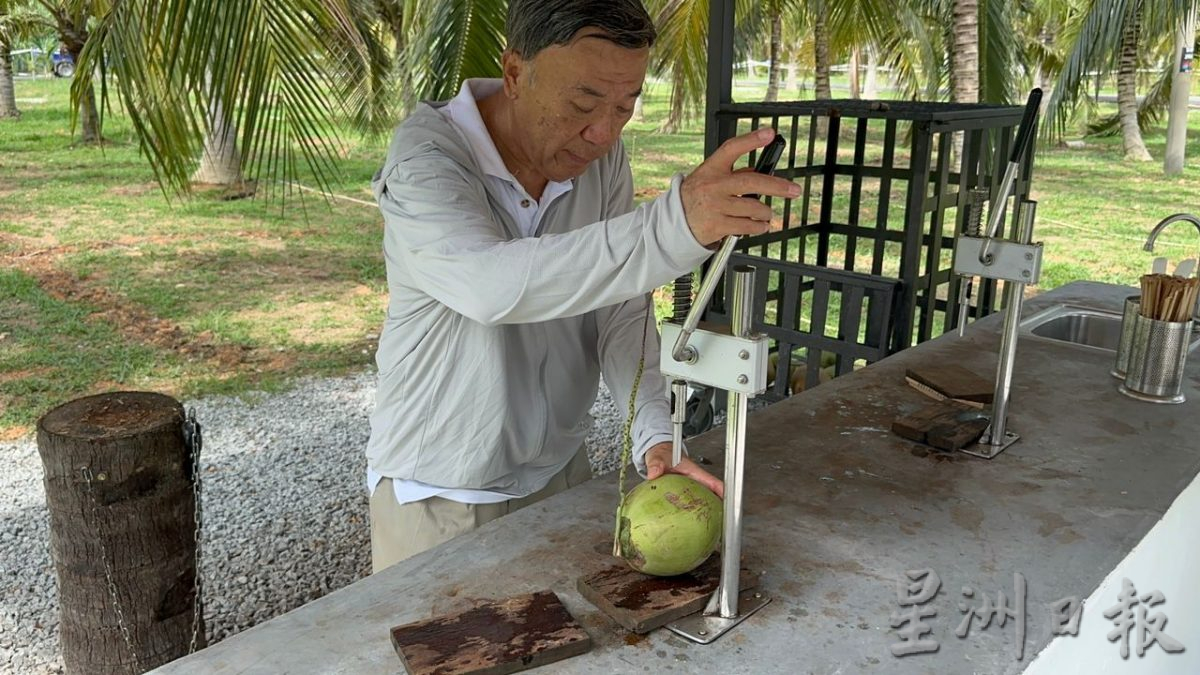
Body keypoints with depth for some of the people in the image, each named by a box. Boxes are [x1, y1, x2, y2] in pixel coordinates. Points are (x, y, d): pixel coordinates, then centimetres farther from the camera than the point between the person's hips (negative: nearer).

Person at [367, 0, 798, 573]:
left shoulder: (603, 159, -5)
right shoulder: (424, 155, -23)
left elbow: (622, 313, -7)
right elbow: (491, 286, -42)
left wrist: (654, 434, -22)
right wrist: (674, 227, -53)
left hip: (560, 472, 5)